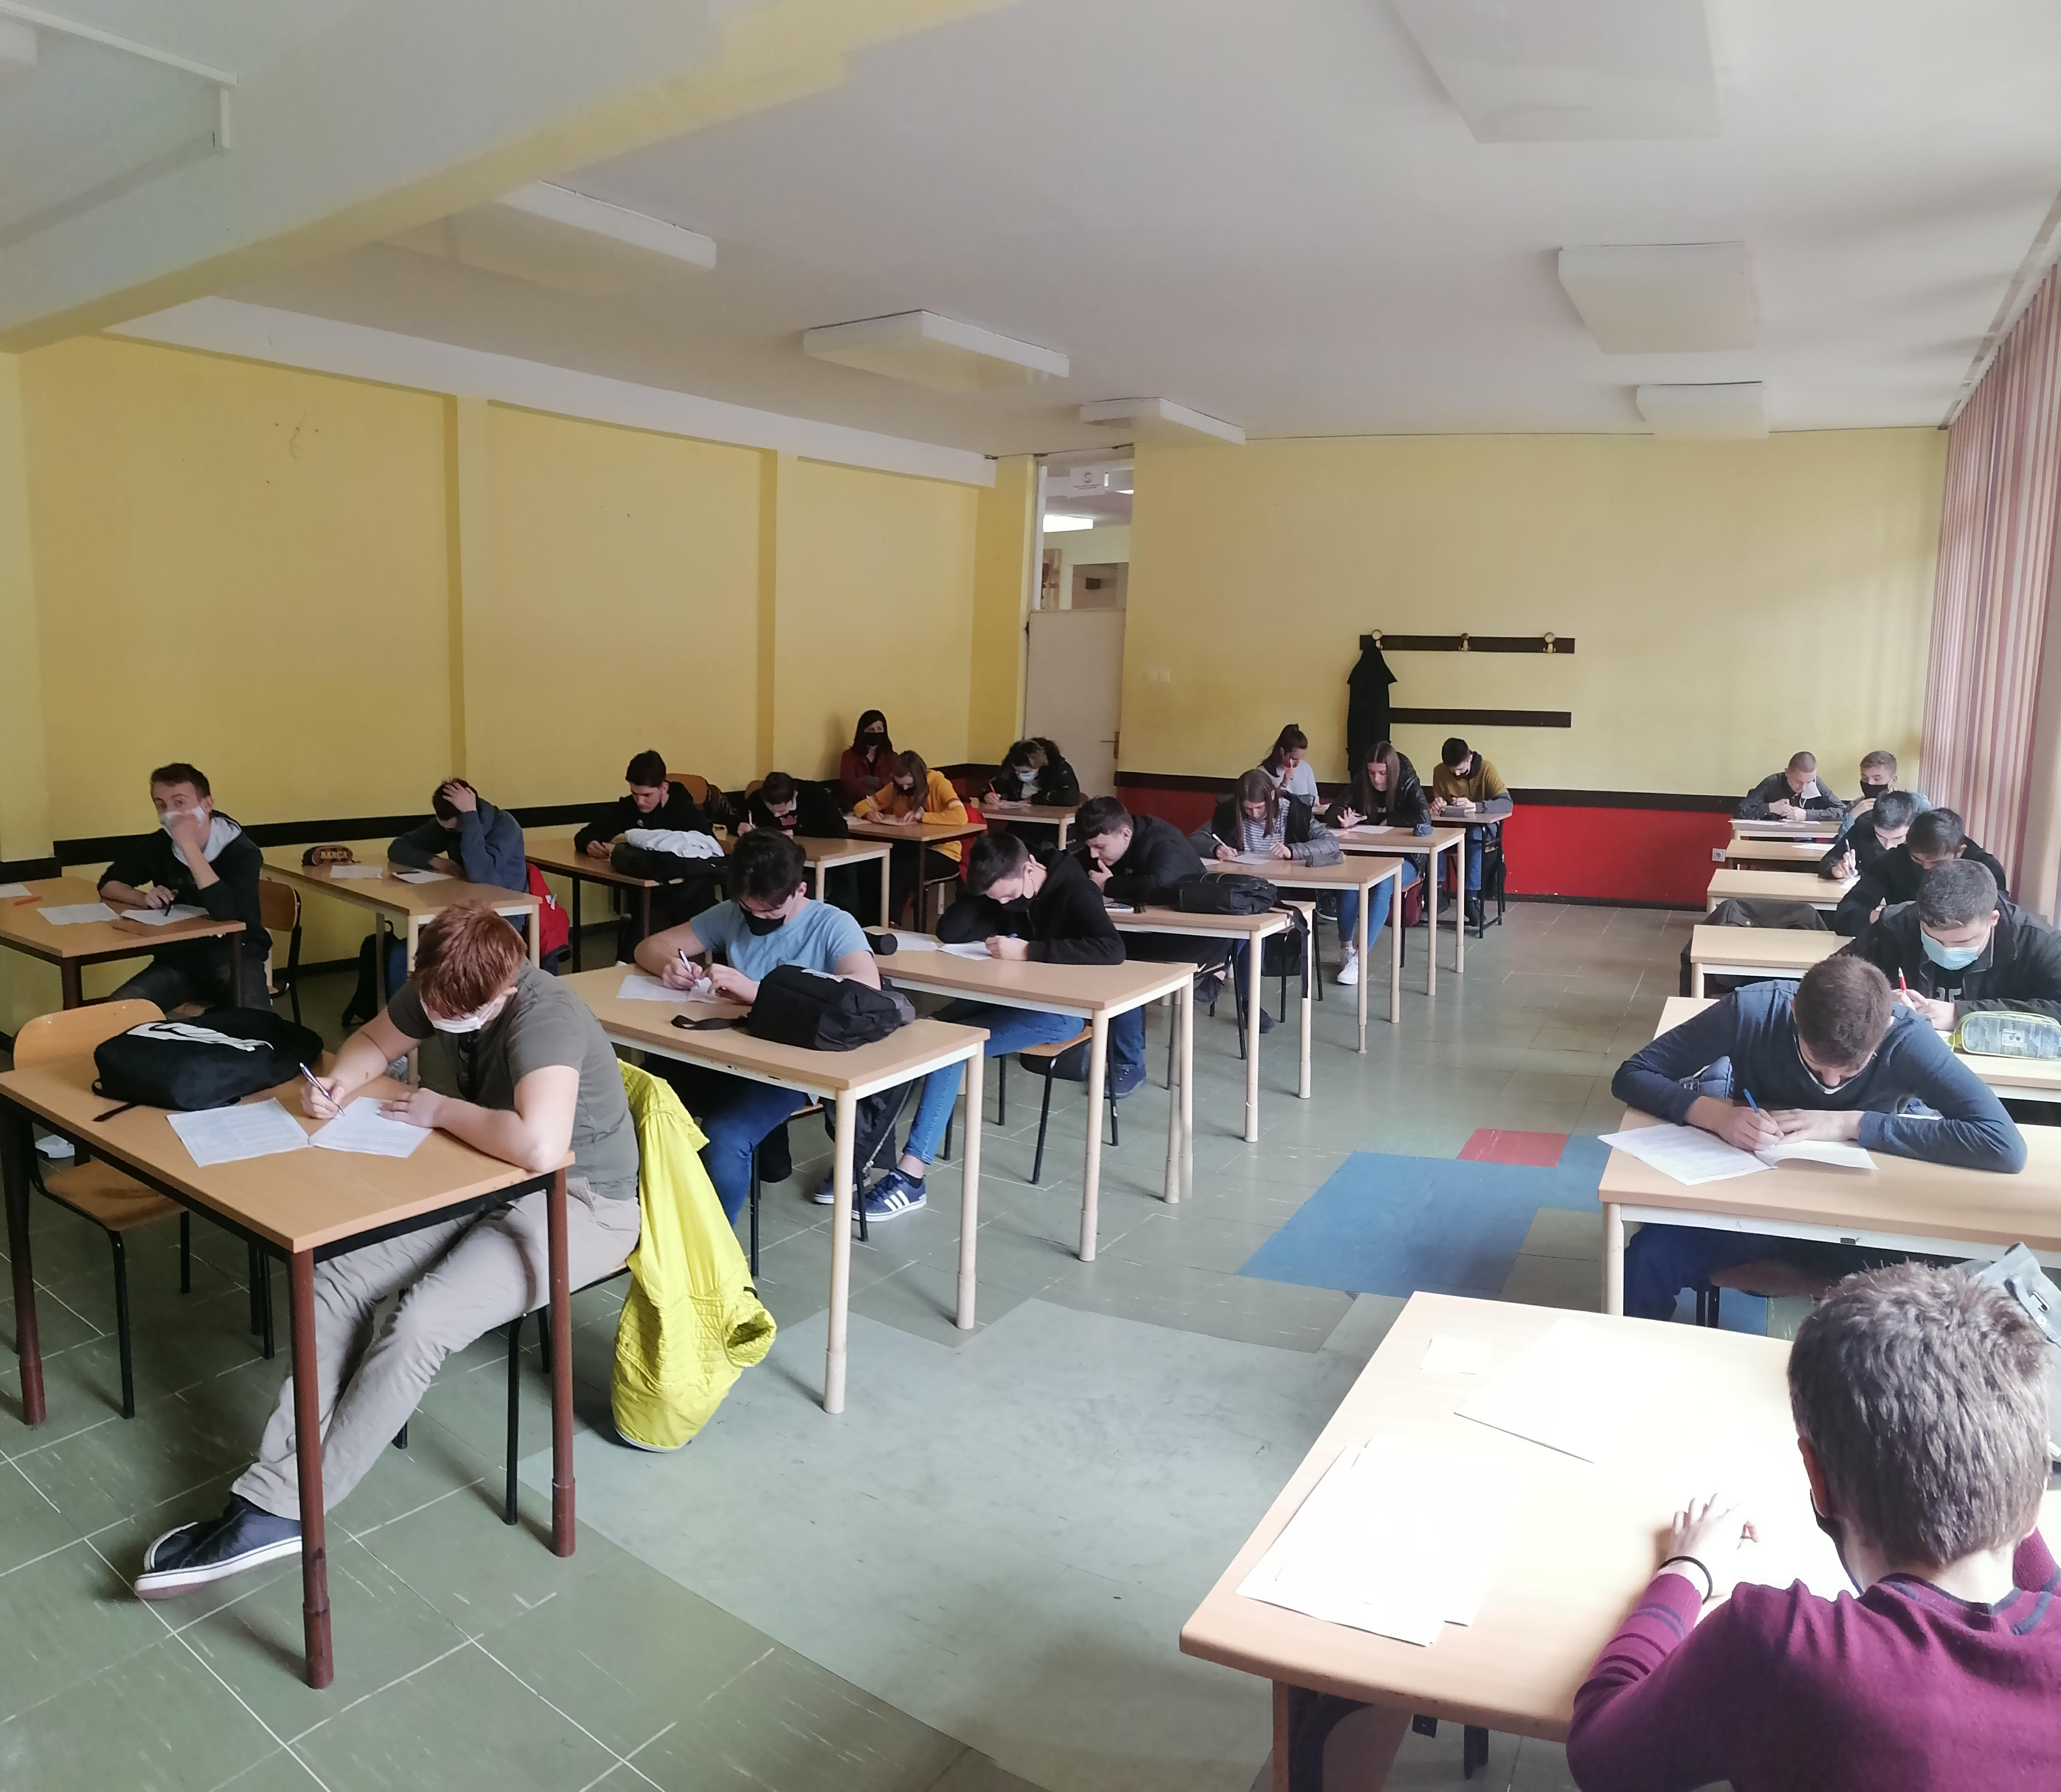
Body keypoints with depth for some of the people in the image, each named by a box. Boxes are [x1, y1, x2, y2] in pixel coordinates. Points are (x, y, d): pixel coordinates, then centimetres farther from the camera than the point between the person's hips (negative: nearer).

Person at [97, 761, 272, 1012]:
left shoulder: (241, 852, -15)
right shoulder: (157, 846, -1)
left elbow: (224, 911, -31)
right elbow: (108, 884, 11)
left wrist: (189, 845, -29)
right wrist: (144, 899, -12)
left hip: (236, 954, -4)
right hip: (179, 956, 4)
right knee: (120, 1009, -20)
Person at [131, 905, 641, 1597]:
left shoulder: (545, 1018, -30)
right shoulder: (440, 989, -5)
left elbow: (539, 1146, -46)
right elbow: (376, 1040, 17)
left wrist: (442, 1110, -27)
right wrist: (339, 1082, -7)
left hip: (580, 1204, -8)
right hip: (487, 1181, 8)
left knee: (420, 1324, -25)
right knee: (339, 1277, -10)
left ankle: (281, 1510, -9)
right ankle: (267, 1488, -6)